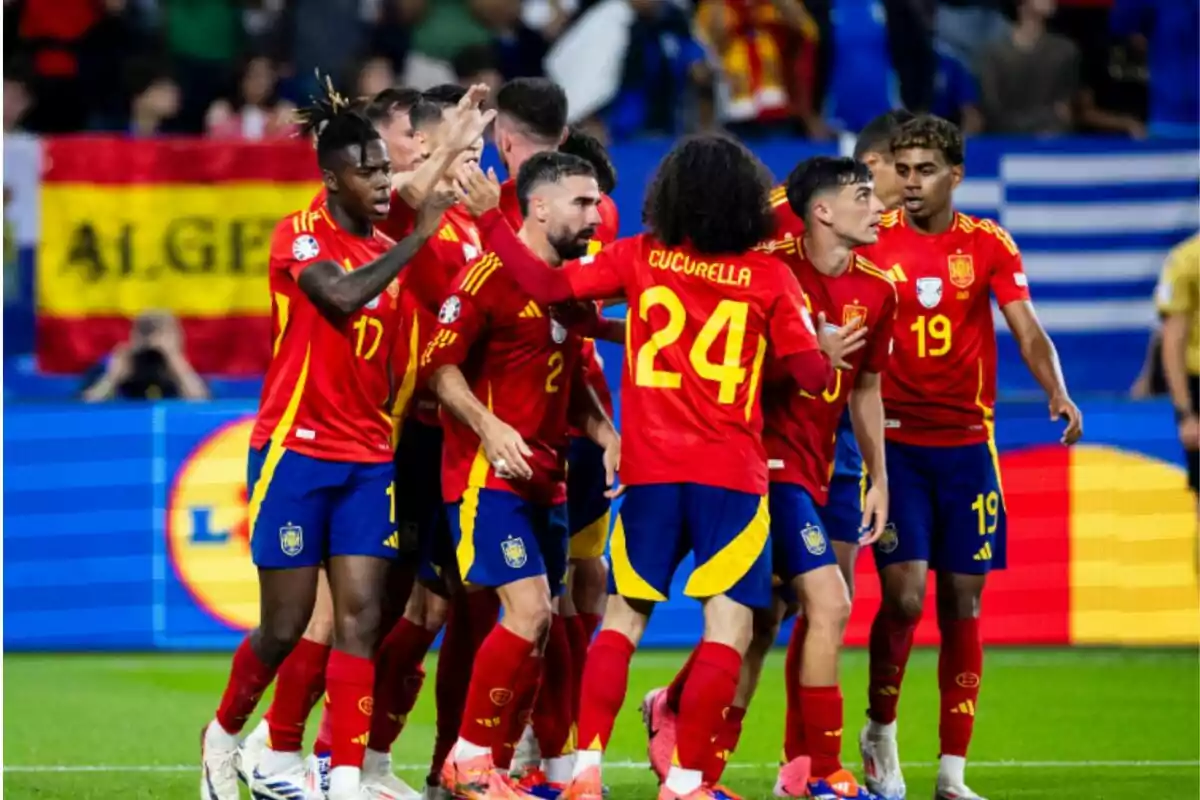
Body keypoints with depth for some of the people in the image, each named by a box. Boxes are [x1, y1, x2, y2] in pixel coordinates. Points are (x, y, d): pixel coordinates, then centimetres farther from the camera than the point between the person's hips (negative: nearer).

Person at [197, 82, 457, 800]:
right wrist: (420, 237, -25)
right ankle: (224, 735, 26)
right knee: (285, 626, 0)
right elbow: (341, 295, -28)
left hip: (369, 457, 5)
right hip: (296, 449, -5)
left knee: (360, 616, -6)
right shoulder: (300, 234, -8)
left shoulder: (391, 253, 11)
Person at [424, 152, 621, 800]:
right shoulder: (492, 273, -12)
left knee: (538, 624, 6)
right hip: (490, 472, -8)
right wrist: (488, 426, -26)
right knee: (530, 610, -17)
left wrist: (605, 433, 7)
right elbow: (439, 364, -14)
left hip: (546, 474, 9)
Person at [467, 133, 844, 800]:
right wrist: (834, 349, 18)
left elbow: (548, 286, -2)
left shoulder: (640, 257, 2)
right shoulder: (769, 276, -4)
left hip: (650, 469, 3)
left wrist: (491, 221, 8)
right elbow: (813, 374, -4)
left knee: (624, 617, 13)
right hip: (732, 471, -3)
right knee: (729, 625, -2)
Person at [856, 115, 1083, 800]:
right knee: (905, 594, -12)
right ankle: (881, 730, 14)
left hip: (967, 443, 2)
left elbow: (1028, 331, -5)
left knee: (962, 603, 3)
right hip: (895, 441, -2)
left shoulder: (989, 246, 1)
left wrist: (1058, 393, -22)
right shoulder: (873, 241, -1)